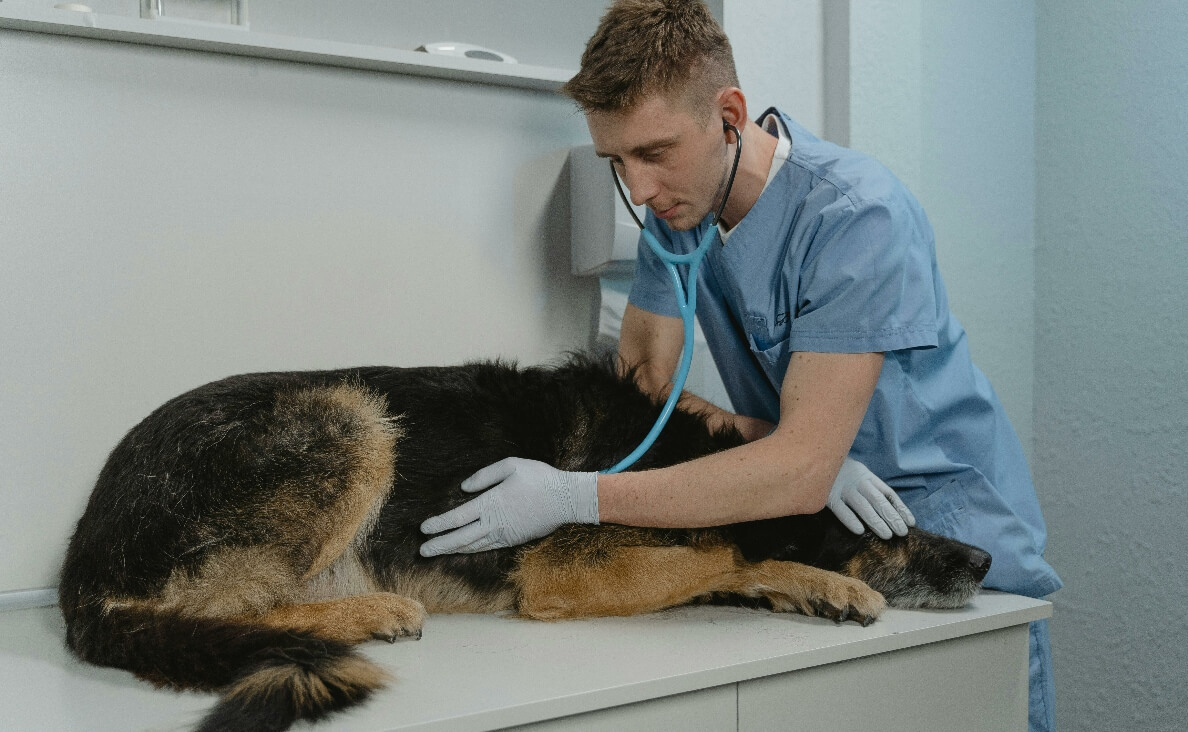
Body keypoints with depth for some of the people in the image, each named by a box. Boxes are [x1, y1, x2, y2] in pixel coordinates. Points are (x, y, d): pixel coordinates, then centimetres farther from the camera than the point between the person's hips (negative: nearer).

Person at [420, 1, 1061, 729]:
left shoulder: (856, 213, -24)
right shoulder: (678, 203, -3)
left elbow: (800, 471, -29)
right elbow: (642, 383, -4)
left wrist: (574, 498, -33)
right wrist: (790, 446, -21)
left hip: (949, 521, -4)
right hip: (818, 527, 5)